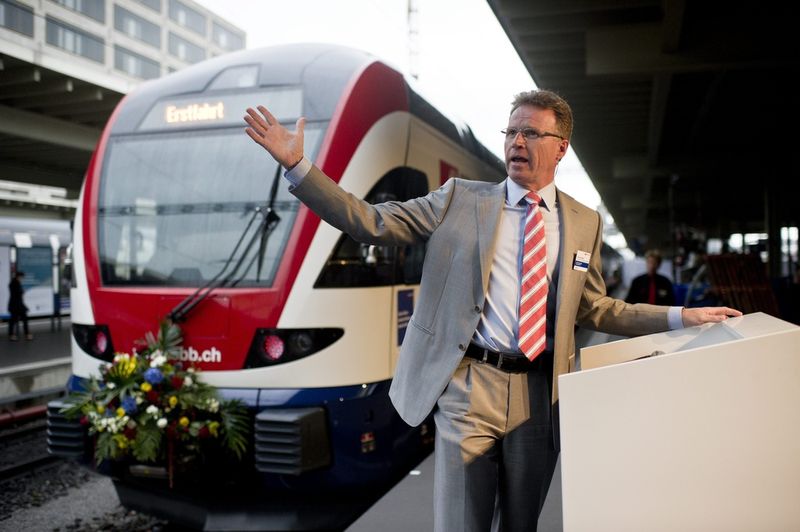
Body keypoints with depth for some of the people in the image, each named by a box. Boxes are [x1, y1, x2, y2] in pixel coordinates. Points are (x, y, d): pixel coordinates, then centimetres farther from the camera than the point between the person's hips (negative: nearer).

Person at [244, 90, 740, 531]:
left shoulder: (584, 222, 10)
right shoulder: (460, 199, 2)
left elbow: (596, 309, 14)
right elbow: (372, 222, -3)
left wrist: (682, 316, 8)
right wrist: (297, 164, -10)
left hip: (539, 393, 3)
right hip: (470, 386, -2)